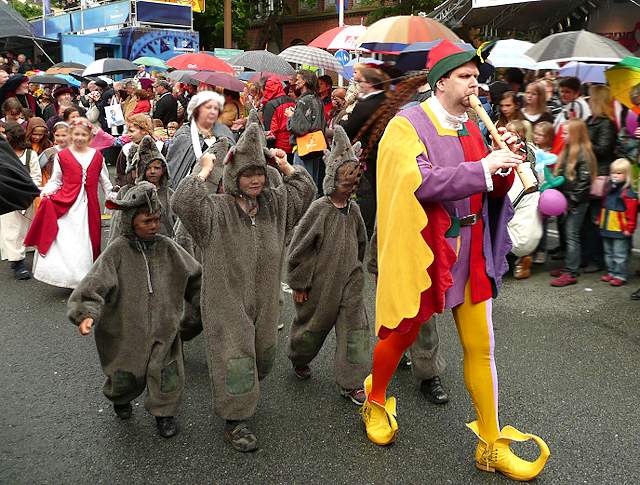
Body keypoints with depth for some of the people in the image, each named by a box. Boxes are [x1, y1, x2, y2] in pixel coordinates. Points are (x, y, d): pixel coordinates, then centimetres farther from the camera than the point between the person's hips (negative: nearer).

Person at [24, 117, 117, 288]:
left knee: (87, 240, 6)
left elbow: (104, 181, 17)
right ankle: (67, 276, -3)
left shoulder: (97, 156, 9)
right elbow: (55, 180, 6)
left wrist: (114, 197, 17)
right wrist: (46, 192, -11)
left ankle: (87, 279, 16)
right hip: (67, 204, -2)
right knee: (64, 240, -11)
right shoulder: (62, 156, 3)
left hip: (89, 205, 2)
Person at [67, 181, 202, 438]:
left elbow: (194, 278, 6)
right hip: (126, 329, -2)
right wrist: (87, 313, -37)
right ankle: (120, 399, 49)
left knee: (167, 374, -2)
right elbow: (94, 285, -22)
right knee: (125, 376, 15)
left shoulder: (167, 248, -2)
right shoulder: (117, 252, -12)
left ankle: (164, 412, 25)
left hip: (164, 328, 2)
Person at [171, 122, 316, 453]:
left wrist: (284, 166, 6)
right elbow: (182, 203, -33)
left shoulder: (273, 203, 3)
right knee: (234, 358, -4)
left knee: (262, 354, 21)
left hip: (264, 298, 7)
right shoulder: (217, 209, -16)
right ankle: (233, 419, 10)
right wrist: (204, 171, -24)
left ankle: (246, 392, 48)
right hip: (227, 299, -6)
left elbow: (305, 191, 15)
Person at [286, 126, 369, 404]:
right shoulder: (320, 209, -16)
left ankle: (350, 383, 6)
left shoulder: (353, 209, 0)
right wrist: (299, 284, -9)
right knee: (313, 324, 15)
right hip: (320, 283, -4)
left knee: (355, 327, -3)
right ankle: (299, 360, 45)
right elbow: (299, 247, -13)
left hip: (349, 281, 4)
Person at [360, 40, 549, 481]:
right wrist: (483, 167, -26)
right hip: (423, 254, -5)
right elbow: (419, 182, -25)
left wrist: (506, 161, -6)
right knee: (402, 336, 13)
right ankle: (376, 402, 42)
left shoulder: (471, 128, 9)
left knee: (481, 348, 8)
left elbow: (491, 191, 12)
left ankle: (491, 446, 22)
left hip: (471, 254, 5)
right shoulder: (407, 126, -9)